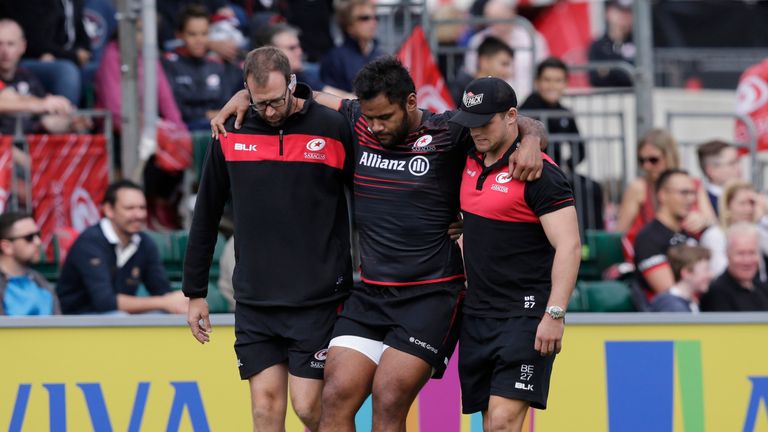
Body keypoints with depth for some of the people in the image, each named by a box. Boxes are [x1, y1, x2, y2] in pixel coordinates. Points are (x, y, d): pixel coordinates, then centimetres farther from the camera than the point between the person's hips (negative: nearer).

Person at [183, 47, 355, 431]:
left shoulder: (334, 129, -5)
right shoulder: (231, 133, 4)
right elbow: (206, 215, 13)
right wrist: (195, 292, 14)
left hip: (318, 299, -3)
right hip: (254, 301, 3)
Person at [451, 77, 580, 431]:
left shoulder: (539, 173, -13)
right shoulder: (471, 161, 10)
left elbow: (569, 246, -18)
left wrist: (555, 314, -25)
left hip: (525, 315, -8)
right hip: (477, 314, 8)